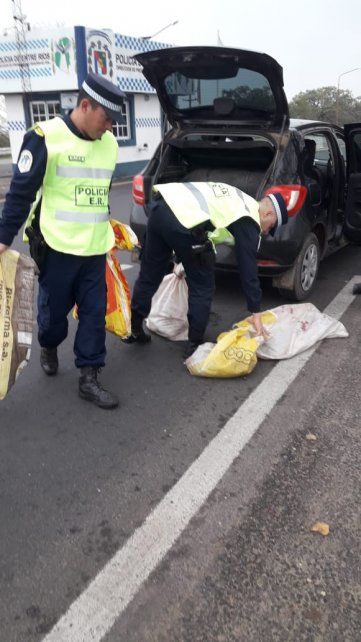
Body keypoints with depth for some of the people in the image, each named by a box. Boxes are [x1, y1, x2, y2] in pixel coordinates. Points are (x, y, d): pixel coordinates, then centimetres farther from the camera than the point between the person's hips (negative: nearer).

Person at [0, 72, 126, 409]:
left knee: (94, 311, 4)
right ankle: (48, 347, 43)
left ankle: (88, 378, 15)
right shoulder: (45, 137, -11)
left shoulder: (109, 143, 8)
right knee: (54, 308, 10)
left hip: (95, 247, 5)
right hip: (56, 246, -5)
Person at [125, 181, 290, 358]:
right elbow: (248, 268, 5)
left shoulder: (239, 199, 31)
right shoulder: (249, 221, 7)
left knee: (149, 275, 20)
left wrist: (184, 260, 44)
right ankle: (194, 343, 18)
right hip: (182, 222, -8)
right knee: (202, 286, 10)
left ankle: (134, 329, 32)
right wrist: (256, 313, 10)